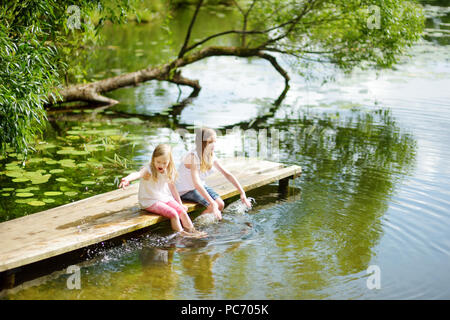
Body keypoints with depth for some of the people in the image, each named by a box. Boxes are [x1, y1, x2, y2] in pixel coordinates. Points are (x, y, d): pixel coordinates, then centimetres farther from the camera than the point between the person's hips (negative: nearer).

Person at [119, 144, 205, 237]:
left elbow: (172, 188, 14)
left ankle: (193, 231, 2)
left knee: (182, 211, -10)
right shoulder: (148, 170, -18)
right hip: (150, 202, -6)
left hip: (165, 198, 6)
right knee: (173, 213, -22)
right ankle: (180, 234, -11)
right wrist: (127, 179, -63)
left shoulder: (168, 172, 2)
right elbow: (138, 174, -41)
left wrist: (180, 204, 15)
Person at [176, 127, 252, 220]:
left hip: (201, 186, 7)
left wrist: (242, 193, -8)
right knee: (213, 206, -22)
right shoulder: (193, 156, -30)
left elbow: (227, 174, 0)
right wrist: (213, 204, -47)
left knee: (220, 204, -12)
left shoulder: (211, 156, -6)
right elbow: (197, 184, -39)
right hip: (185, 191, -7)